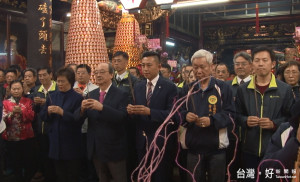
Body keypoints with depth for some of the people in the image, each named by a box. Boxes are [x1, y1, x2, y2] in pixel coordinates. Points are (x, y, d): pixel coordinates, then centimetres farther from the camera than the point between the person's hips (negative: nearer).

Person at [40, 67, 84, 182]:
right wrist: (48, 111, -11)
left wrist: (62, 112, -23)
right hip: (56, 142, 5)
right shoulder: (52, 96, 8)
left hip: (71, 143, -5)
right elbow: (42, 116, 10)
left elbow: (79, 120, -15)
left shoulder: (78, 98, -8)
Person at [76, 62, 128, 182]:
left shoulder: (121, 94, -10)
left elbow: (122, 117, -23)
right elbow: (78, 117, 0)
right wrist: (82, 108, -22)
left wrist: (102, 107, -33)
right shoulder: (92, 94, 7)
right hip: (95, 147, 5)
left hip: (114, 148, -5)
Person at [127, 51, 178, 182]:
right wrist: (131, 110, -15)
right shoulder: (138, 87, 9)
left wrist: (149, 112, -29)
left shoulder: (170, 87, -8)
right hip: (142, 142, 5)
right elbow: (136, 112, 8)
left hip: (161, 142, -4)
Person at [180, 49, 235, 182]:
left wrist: (212, 120, -22)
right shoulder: (188, 89, 11)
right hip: (194, 146, 3)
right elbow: (180, 112, 11)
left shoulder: (222, 88, 0)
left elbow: (230, 114, -6)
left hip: (216, 146, -2)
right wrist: (185, 115, -13)